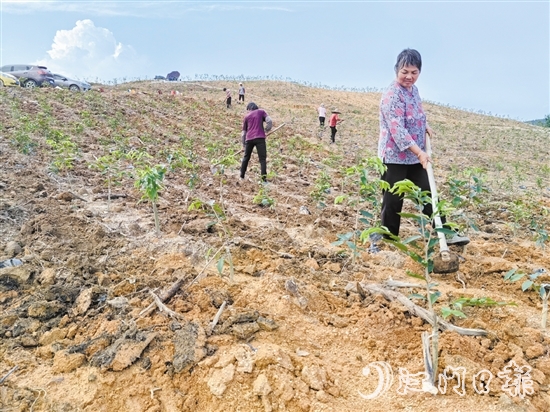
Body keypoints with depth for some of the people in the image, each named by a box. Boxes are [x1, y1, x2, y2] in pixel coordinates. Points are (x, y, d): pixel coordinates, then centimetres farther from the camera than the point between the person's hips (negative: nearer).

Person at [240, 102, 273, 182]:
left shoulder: (247, 116, 19)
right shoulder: (261, 112, 13)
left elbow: (243, 133, 18)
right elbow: (269, 121, -5)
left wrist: (244, 144, 27)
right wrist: (266, 130, 12)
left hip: (249, 139, 3)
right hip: (260, 138, -3)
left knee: (246, 157, 18)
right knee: (262, 158, -2)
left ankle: (242, 176, 24)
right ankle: (264, 178, -11)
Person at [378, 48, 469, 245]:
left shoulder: (413, 89, 9)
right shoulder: (392, 95, -18)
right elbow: (398, 129, -26)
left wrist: (425, 126, 6)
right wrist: (420, 152, -31)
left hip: (415, 156, 8)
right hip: (395, 157, -8)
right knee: (393, 201, 2)